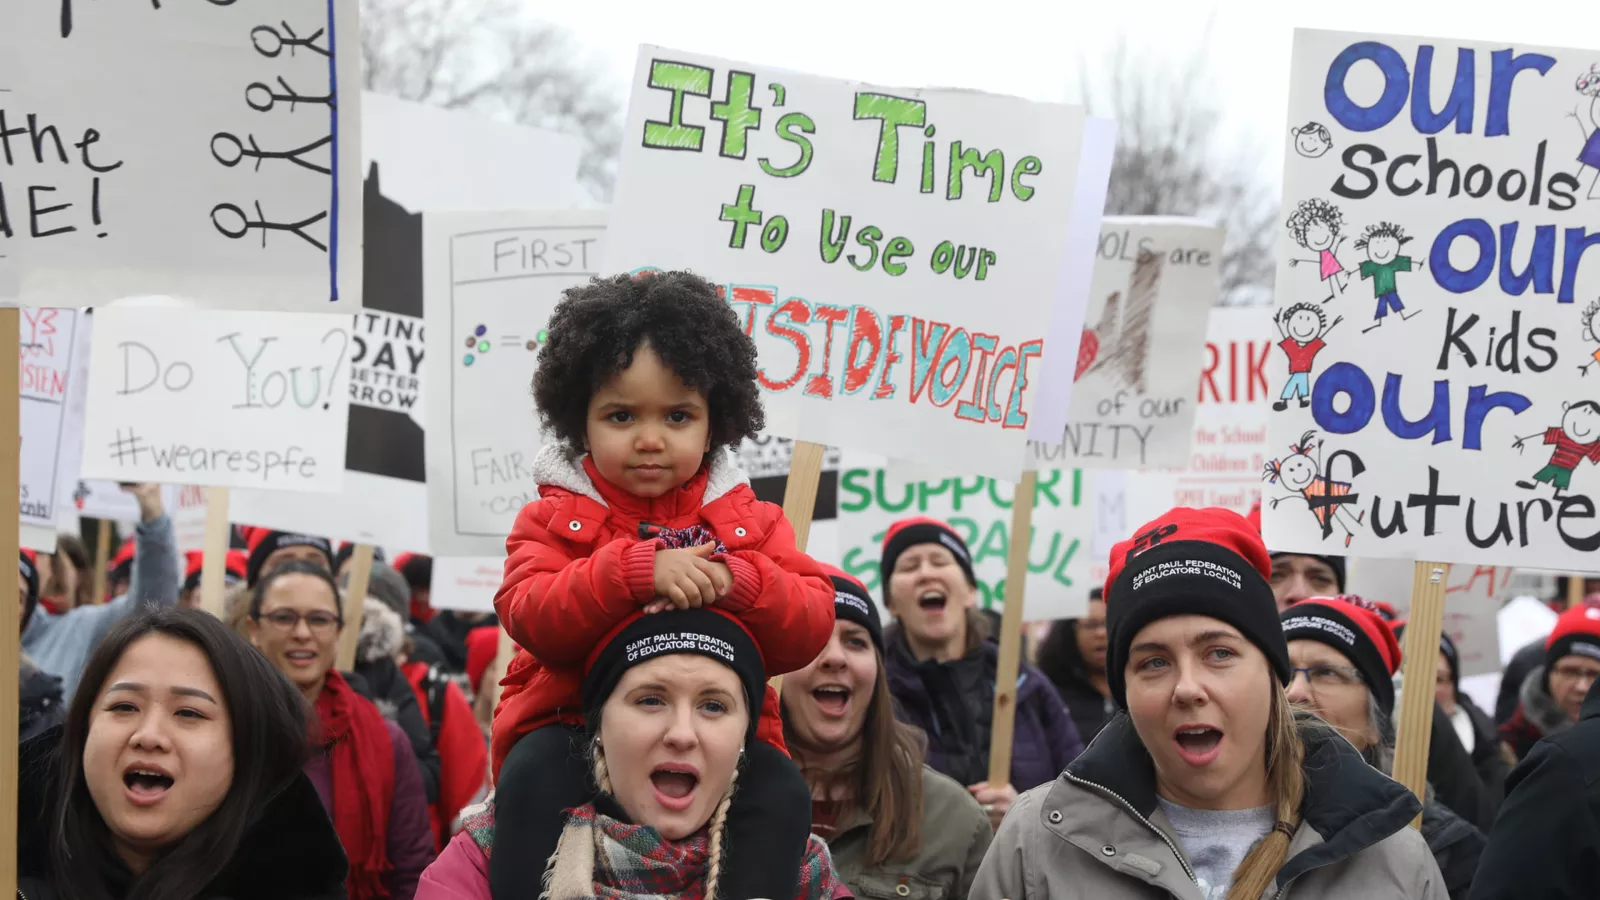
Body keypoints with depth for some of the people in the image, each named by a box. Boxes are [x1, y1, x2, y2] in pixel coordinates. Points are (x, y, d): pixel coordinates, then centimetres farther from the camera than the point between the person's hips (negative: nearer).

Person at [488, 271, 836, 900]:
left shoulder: (750, 522, 7)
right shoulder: (555, 517, 4)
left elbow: (811, 630, -3)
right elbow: (530, 617, -14)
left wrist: (736, 583, -24)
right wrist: (636, 571, -28)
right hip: (573, 724, -1)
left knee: (783, 794, -25)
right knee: (532, 778, -31)